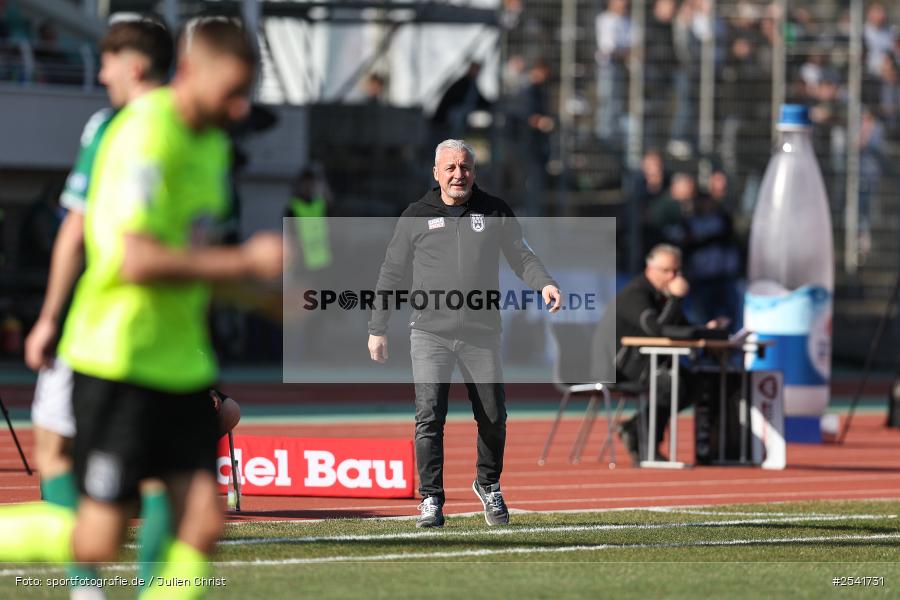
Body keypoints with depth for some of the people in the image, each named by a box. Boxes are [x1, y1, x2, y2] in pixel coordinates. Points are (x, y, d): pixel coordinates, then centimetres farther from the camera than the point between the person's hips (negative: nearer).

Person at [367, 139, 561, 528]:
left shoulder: (495, 212, 8)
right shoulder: (417, 216, 6)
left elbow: (521, 256, 9)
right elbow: (391, 273, 10)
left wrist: (543, 284, -13)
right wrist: (377, 329, 8)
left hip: (482, 334, 1)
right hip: (430, 333, -1)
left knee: (493, 418, 6)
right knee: (429, 418, -11)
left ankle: (488, 485, 30)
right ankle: (431, 500, -6)